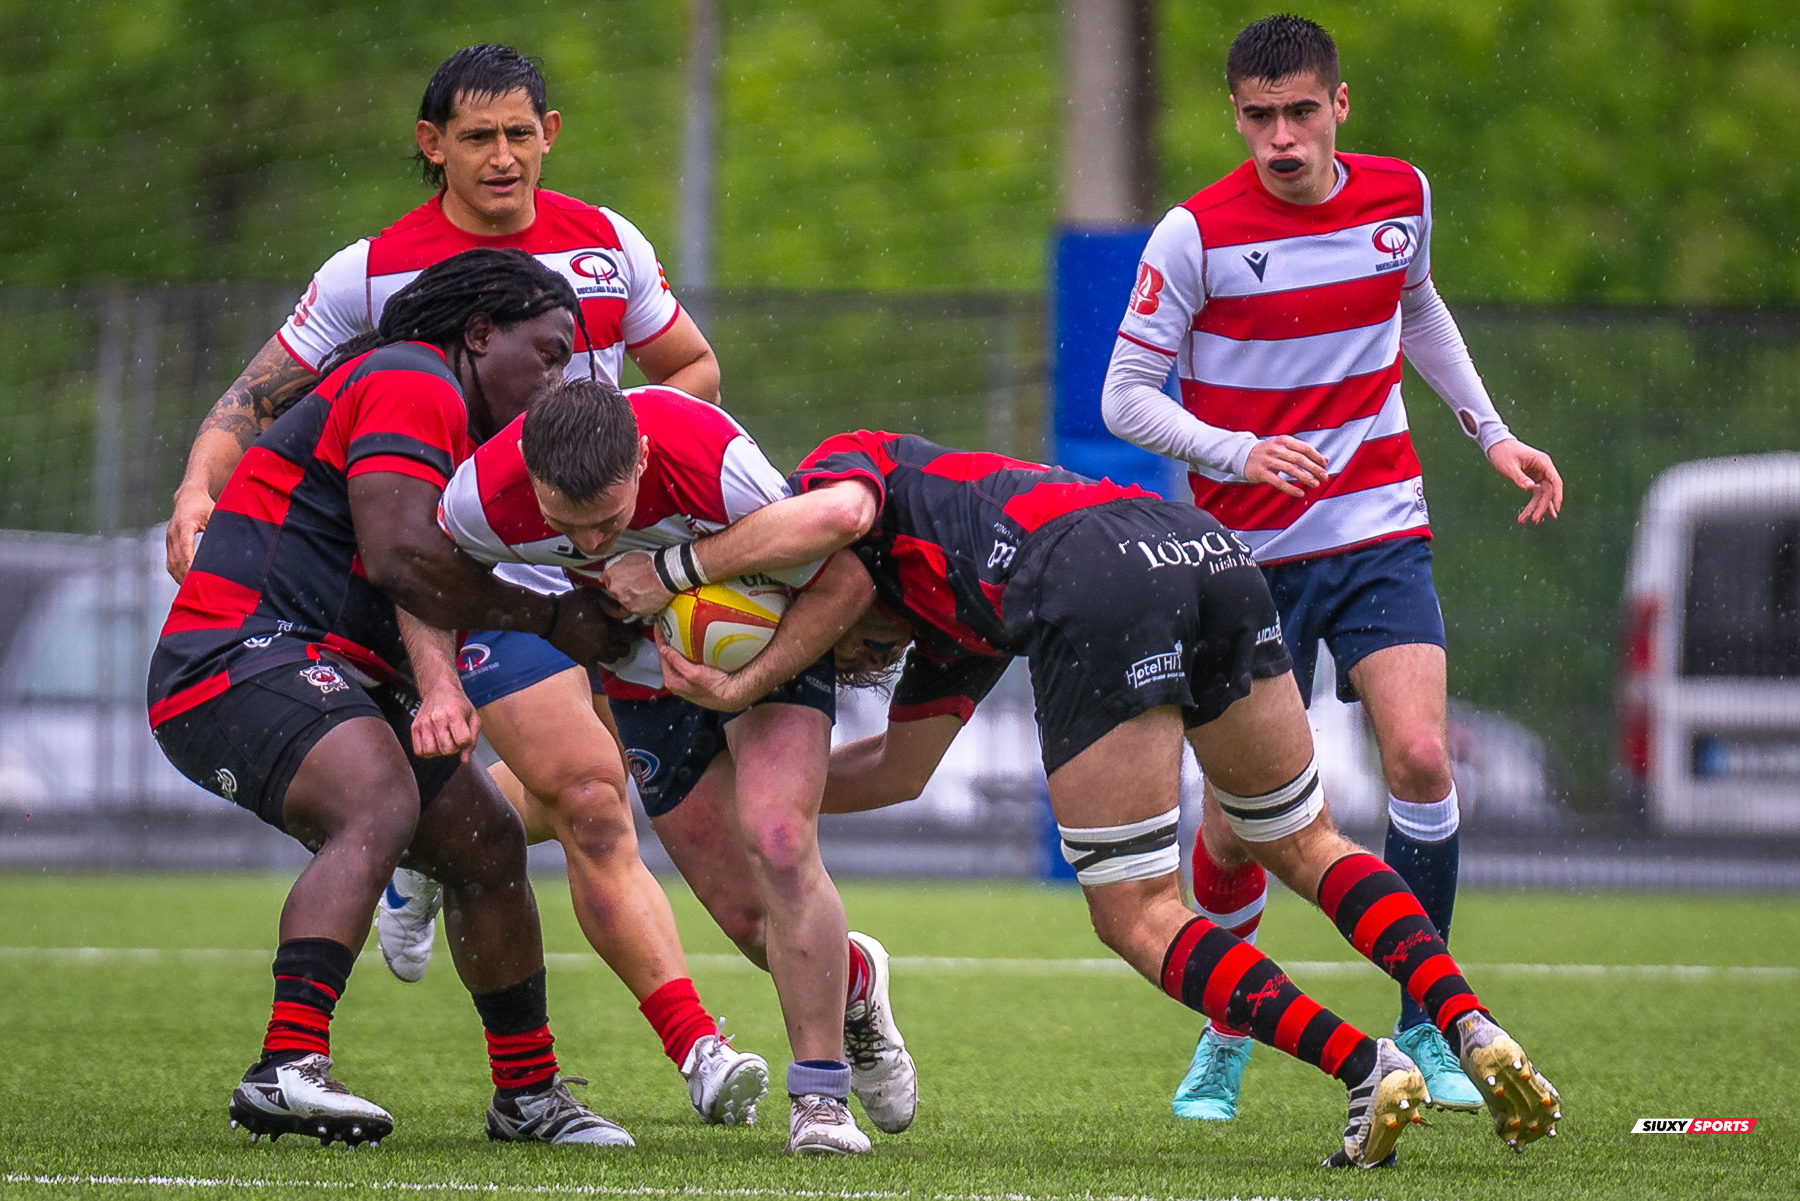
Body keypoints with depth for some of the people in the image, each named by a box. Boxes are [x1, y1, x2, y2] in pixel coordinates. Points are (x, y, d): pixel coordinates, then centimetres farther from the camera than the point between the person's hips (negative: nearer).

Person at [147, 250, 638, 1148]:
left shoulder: (461, 432, 25)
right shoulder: (412, 383, -10)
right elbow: (399, 554, -21)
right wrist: (552, 619, -13)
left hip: (333, 674, 11)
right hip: (242, 652, -11)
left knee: (488, 842, 13)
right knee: (381, 807, -33)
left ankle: (528, 1094, 25)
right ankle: (287, 1067, -43)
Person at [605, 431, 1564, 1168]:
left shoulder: (851, 458, 25)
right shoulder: (944, 625, 42)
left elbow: (833, 513, -1)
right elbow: (899, 770, 38)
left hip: (1096, 580, -8)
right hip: (1210, 551, 8)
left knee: (1137, 915, 2)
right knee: (1301, 842, 23)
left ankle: (1367, 1069, -11)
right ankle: (1472, 1030, 5)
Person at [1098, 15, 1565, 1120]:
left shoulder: (1400, 196, 1)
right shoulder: (1196, 235, -11)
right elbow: (1127, 397, -8)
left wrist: (1491, 430, 20)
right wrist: (1240, 453, -23)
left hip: (1379, 531, 2)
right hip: (1250, 556, -2)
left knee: (1421, 757, -18)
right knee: (1236, 821, -2)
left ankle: (1425, 1029, -4)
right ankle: (1228, 1035, 24)